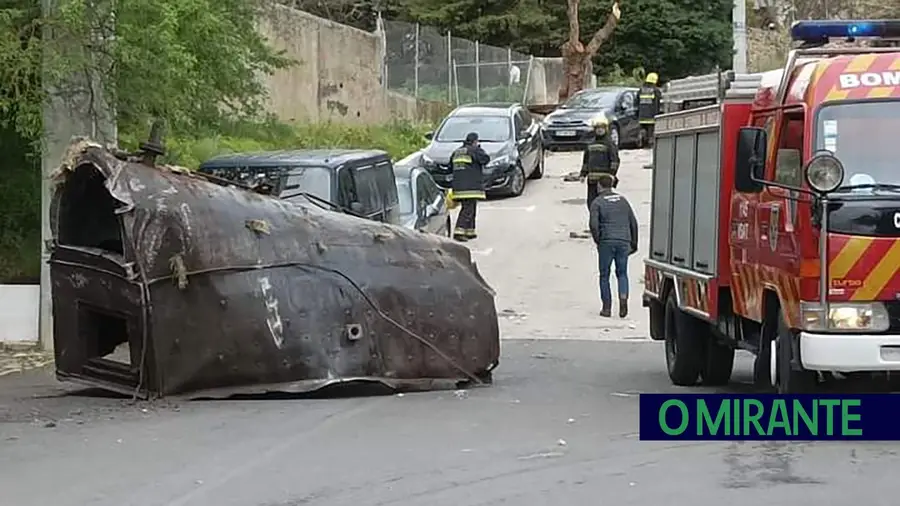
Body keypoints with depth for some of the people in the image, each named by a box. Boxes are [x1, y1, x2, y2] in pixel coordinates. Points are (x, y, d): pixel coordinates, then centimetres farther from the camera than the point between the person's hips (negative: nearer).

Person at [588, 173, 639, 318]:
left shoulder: (597, 202, 0)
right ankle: (623, 299, -11)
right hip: (624, 241, 3)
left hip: (606, 242, -3)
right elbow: (633, 223, 13)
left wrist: (597, 241, 2)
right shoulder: (623, 200, 14)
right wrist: (634, 243, 19)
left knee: (604, 275, 8)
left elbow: (594, 225, -12)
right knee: (622, 273, 12)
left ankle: (607, 307, 7)